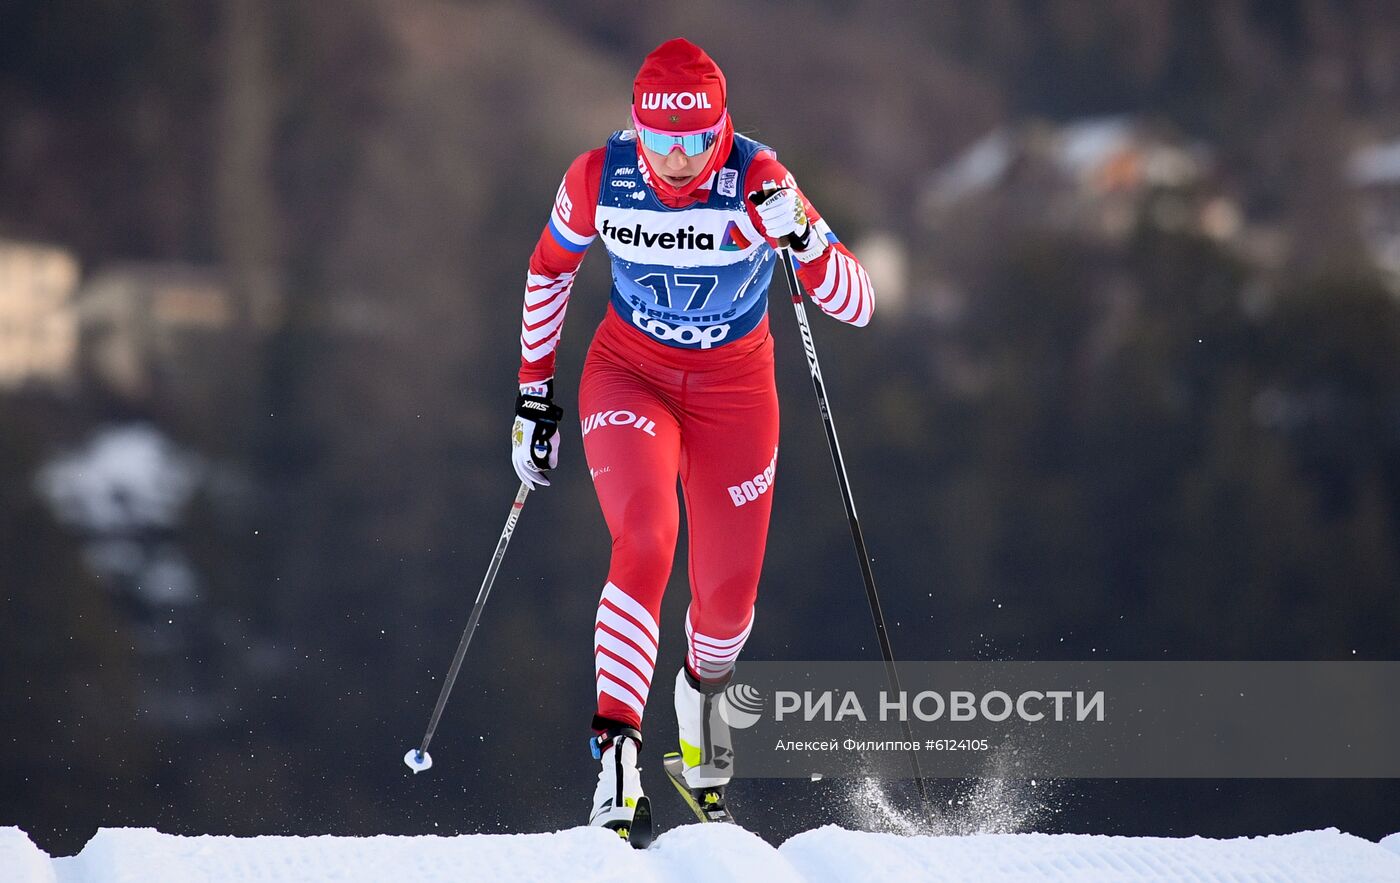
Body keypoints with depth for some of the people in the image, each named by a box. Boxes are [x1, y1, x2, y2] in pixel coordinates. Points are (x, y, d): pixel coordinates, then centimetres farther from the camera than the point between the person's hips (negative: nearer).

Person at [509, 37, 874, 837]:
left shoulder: (757, 183, -25)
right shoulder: (599, 179, -19)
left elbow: (857, 306, -26)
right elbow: (549, 270, 3)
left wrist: (800, 237, -45)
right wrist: (535, 392, 5)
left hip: (734, 390, 0)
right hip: (629, 374, 0)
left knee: (728, 599, 5)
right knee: (646, 539, -28)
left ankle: (703, 688, 41)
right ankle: (617, 748, -28)